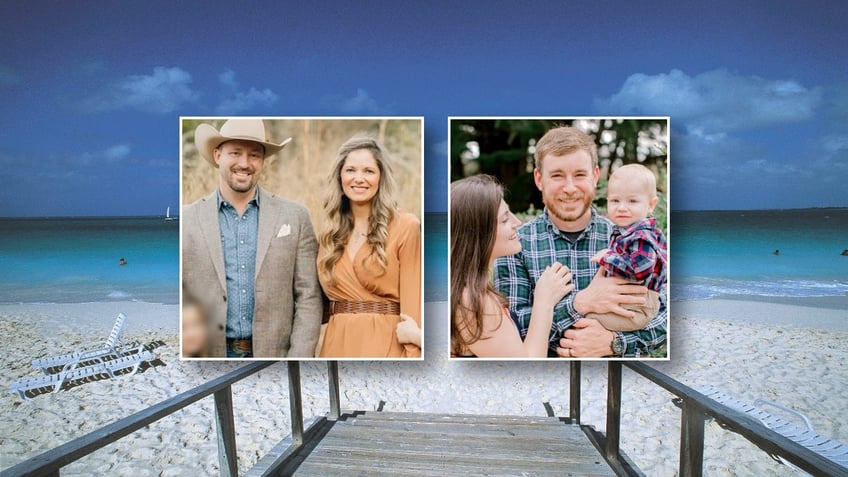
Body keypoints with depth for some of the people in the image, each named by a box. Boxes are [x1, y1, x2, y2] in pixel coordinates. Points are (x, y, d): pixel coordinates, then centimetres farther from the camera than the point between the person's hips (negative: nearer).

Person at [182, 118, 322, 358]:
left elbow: (308, 297, -2)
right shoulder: (186, 220, 0)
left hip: (275, 352, 0)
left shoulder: (295, 216, -1)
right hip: (207, 353, 1)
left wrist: (300, 356, -9)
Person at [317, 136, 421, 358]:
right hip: (337, 343, 5)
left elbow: (412, 299, -9)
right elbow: (326, 297, 15)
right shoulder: (330, 232, 9)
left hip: (386, 344, -4)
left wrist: (413, 355, -14)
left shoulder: (405, 226, -7)